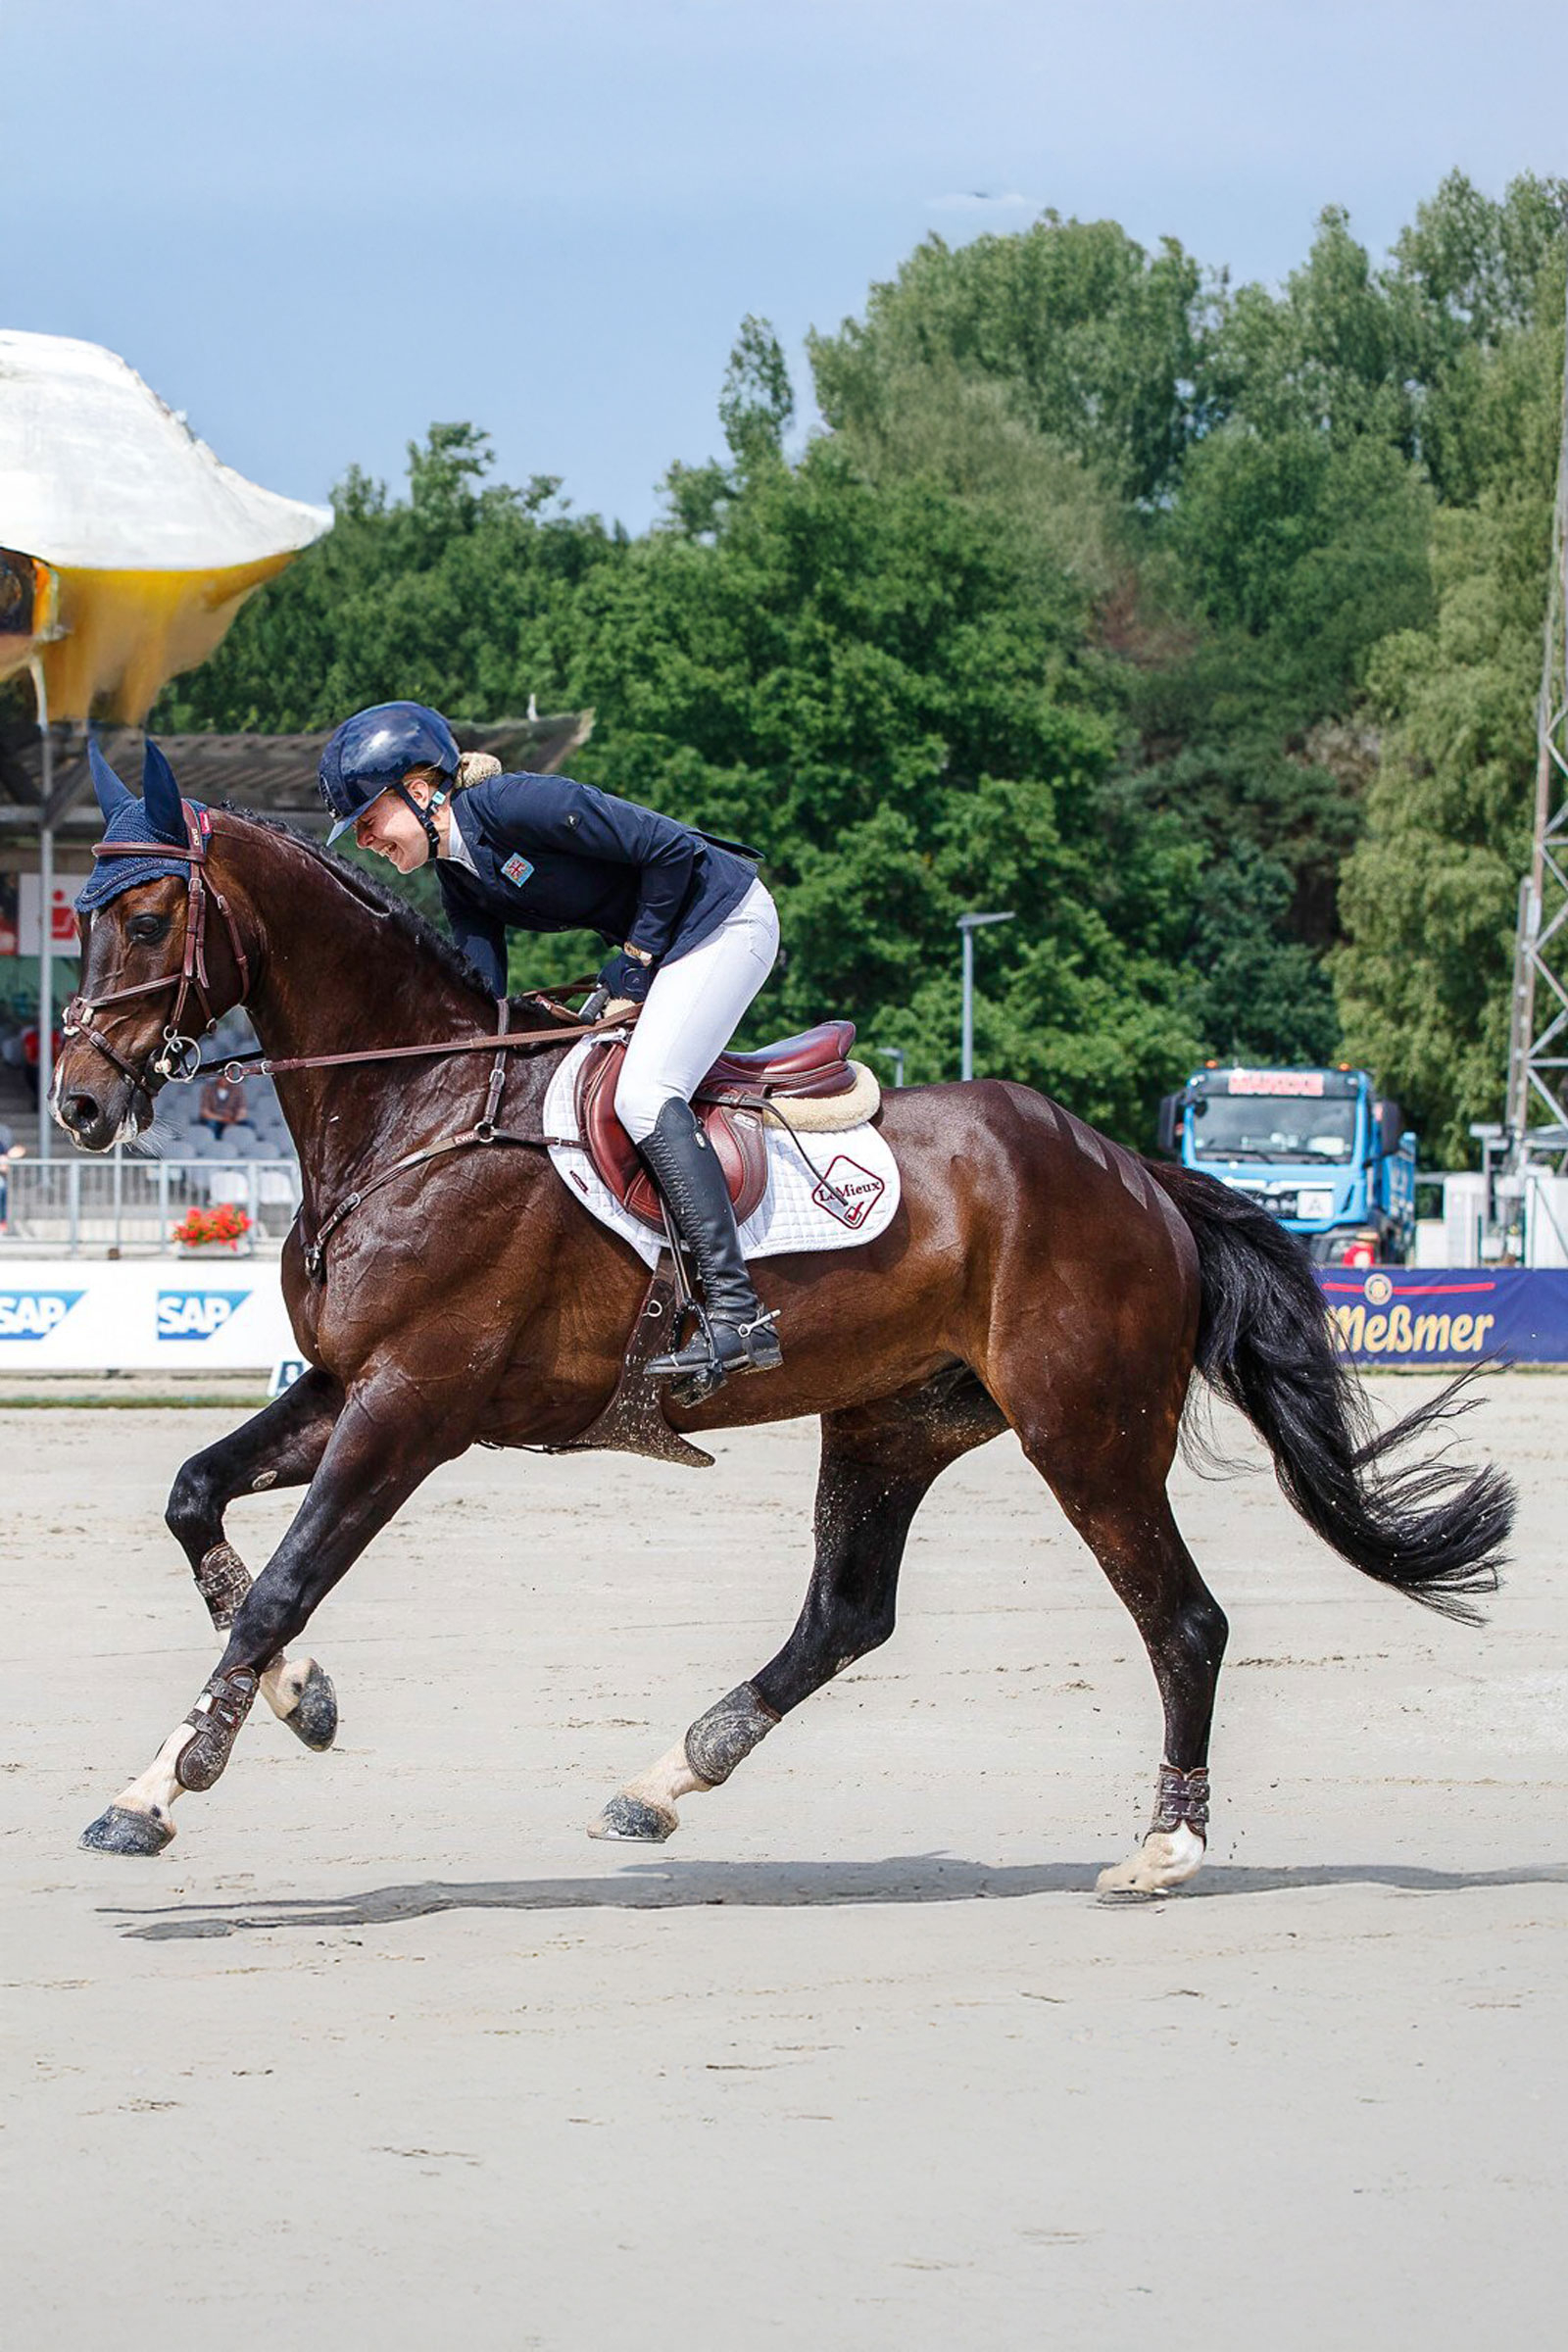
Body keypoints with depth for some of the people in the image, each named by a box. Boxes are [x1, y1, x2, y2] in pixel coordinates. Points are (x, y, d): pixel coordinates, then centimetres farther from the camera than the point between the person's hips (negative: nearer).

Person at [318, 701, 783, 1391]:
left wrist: (632, 973, -16)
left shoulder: (513, 806, -23)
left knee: (643, 1095, -23)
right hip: (660, 941, 10)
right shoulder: (458, 878, 6)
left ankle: (737, 1315, -29)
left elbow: (672, 850, -22)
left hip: (723, 917, -10)